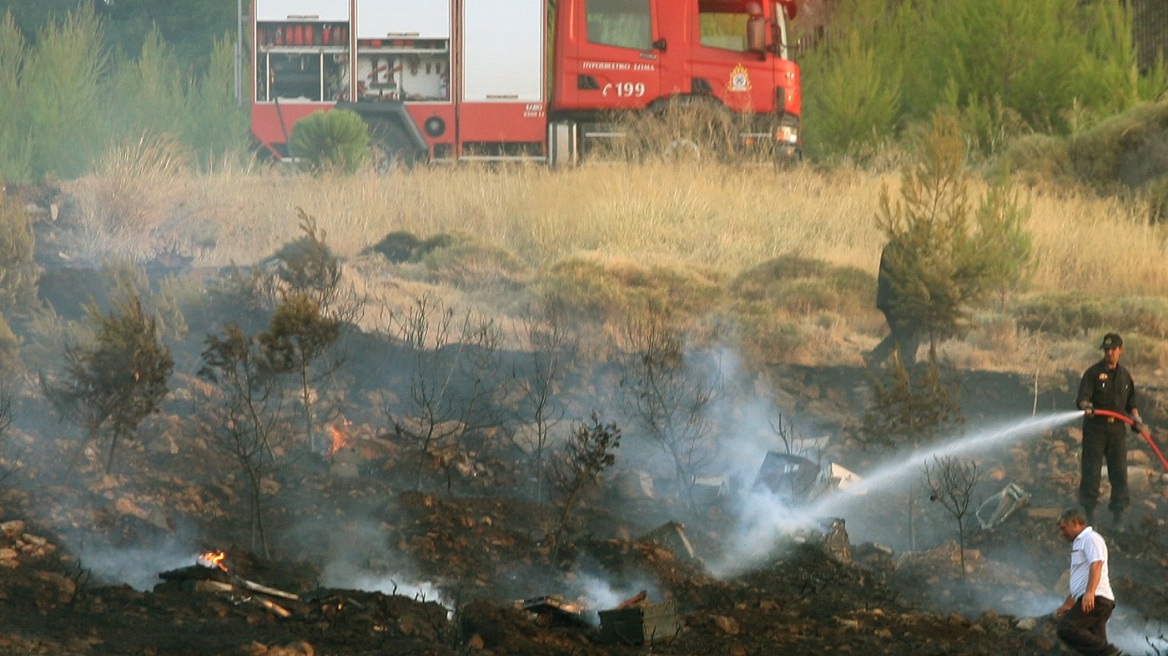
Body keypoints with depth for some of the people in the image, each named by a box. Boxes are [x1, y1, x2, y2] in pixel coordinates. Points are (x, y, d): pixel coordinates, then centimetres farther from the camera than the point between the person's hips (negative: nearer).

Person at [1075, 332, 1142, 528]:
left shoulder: (1124, 374, 12)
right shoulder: (1093, 372, -3)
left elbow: (1131, 402, 21)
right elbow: (1082, 397, -14)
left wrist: (1136, 418, 4)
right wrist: (1086, 406, -36)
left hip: (1117, 428, 3)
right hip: (1095, 429, -3)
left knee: (1119, 472, 0)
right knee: (1091, 471, -2)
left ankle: (1118, 515, 4)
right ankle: (1089, 511, 8)